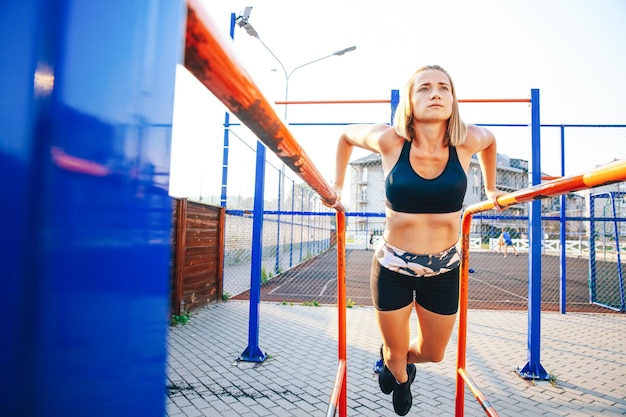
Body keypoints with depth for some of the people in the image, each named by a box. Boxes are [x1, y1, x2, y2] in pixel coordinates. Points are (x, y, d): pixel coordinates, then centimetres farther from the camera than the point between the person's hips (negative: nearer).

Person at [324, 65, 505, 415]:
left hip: (443, 271, 2)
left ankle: (401, 360, 57)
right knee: (395, 353, 17)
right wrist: (337, 186, 5)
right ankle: (400, 379, 55)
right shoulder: (390, 141, -15)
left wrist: (490, 189, 20)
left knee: (432, 354, 21)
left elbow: (490, 138, 15)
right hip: (392, 269, -2)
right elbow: (347, 135, 5)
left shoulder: (467, 141, -10)